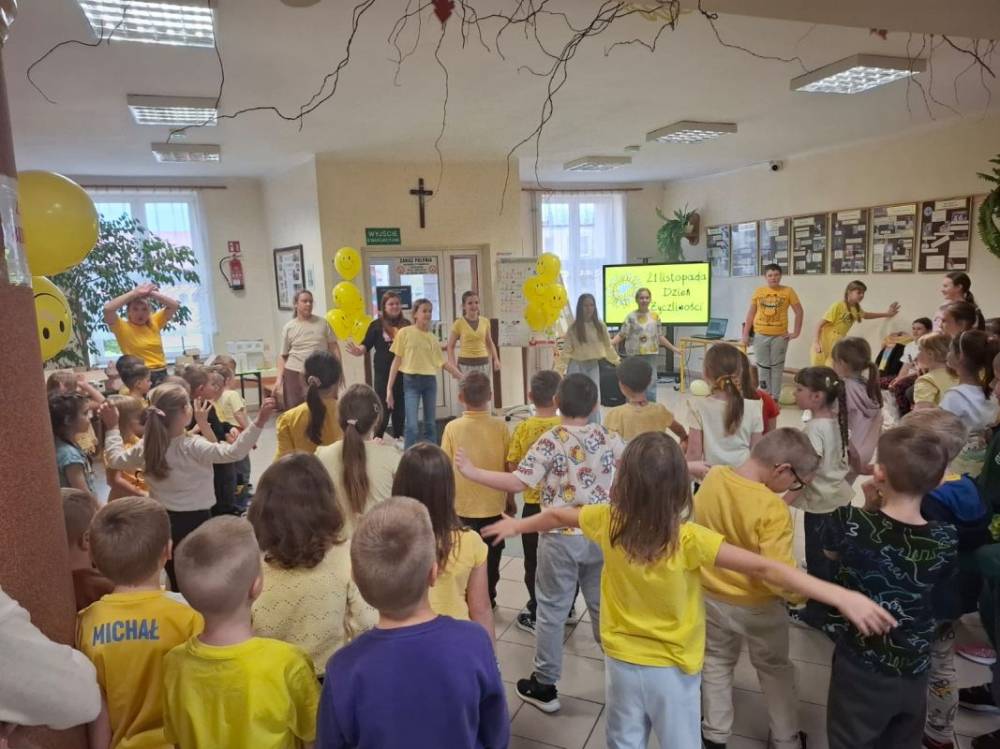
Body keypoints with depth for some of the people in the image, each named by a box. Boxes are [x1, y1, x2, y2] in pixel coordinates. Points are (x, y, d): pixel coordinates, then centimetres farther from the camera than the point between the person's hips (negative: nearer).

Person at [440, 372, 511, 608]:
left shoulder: (452, 428, -13)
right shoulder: (500, 426, -10)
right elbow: (509, 467, -2)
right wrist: (511, 498, 12)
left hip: (463, 507, -1)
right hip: (494, 504, 1)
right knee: (491, 555, 17)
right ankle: (488, 601, 29)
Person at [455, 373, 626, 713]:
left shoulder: (550, 441, -15)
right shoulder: (610, 439, -1)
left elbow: (518, 482, -22)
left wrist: (473, 472, -15)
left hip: (561, 538, -4)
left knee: (552, 610, 9)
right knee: (603, 606, 20)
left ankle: (544, 685, 21)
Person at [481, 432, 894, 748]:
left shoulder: (607, 522, -16)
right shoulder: (690, 540, -27)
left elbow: (558, 515, 2)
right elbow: (763, 568, -31)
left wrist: (517, 525, 20)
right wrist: (841, 596, -30)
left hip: (623, 658, 2)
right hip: (673, 667, -2)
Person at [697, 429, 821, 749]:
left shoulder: (713, 477, -15)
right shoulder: (772, 510, -32)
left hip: (711, 596, 4)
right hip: (757, 606, -3)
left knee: (717, 662, 25)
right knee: (775, 669, 24)